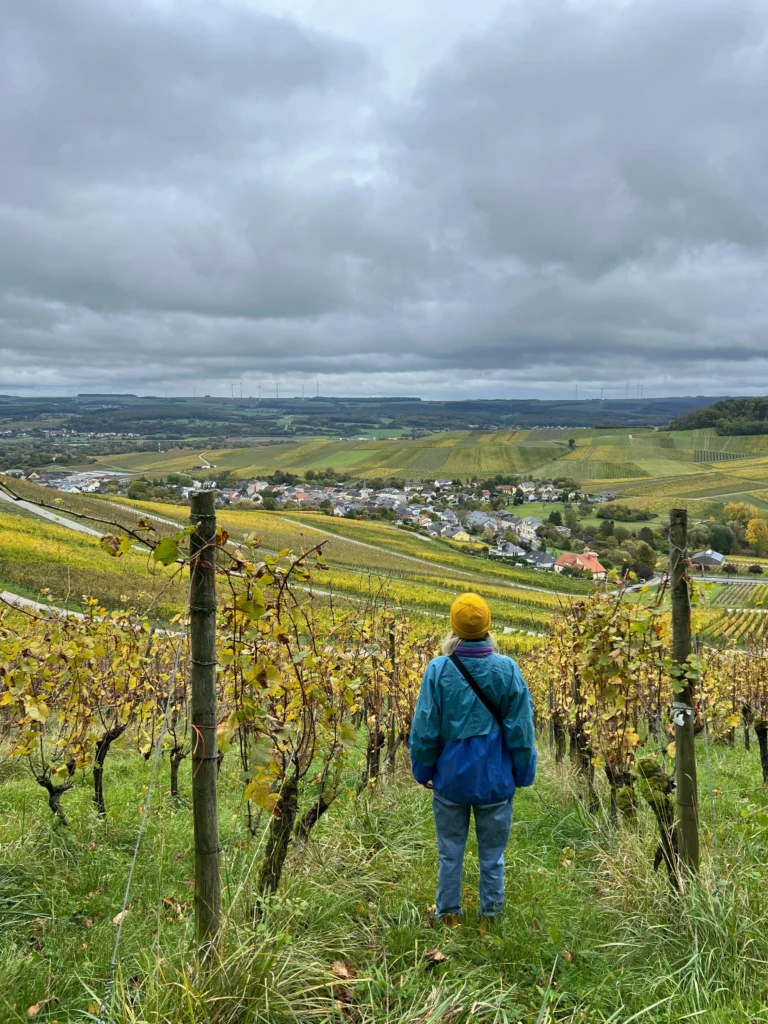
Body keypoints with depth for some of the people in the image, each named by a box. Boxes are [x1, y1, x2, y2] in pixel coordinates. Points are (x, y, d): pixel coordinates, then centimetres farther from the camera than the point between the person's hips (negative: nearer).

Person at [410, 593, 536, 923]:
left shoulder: (438, 669, -15)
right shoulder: (507, 669, -14)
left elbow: (424, 729, -8)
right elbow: (520, 730, -7)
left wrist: (423, 771, 7)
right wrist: (523, 774, 7)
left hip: (451, 778, 0)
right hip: (495, 780, 0)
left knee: (450, 852, 17)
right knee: (492, 854, 17)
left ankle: (448, 914, 30)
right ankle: (490, 915, 30)